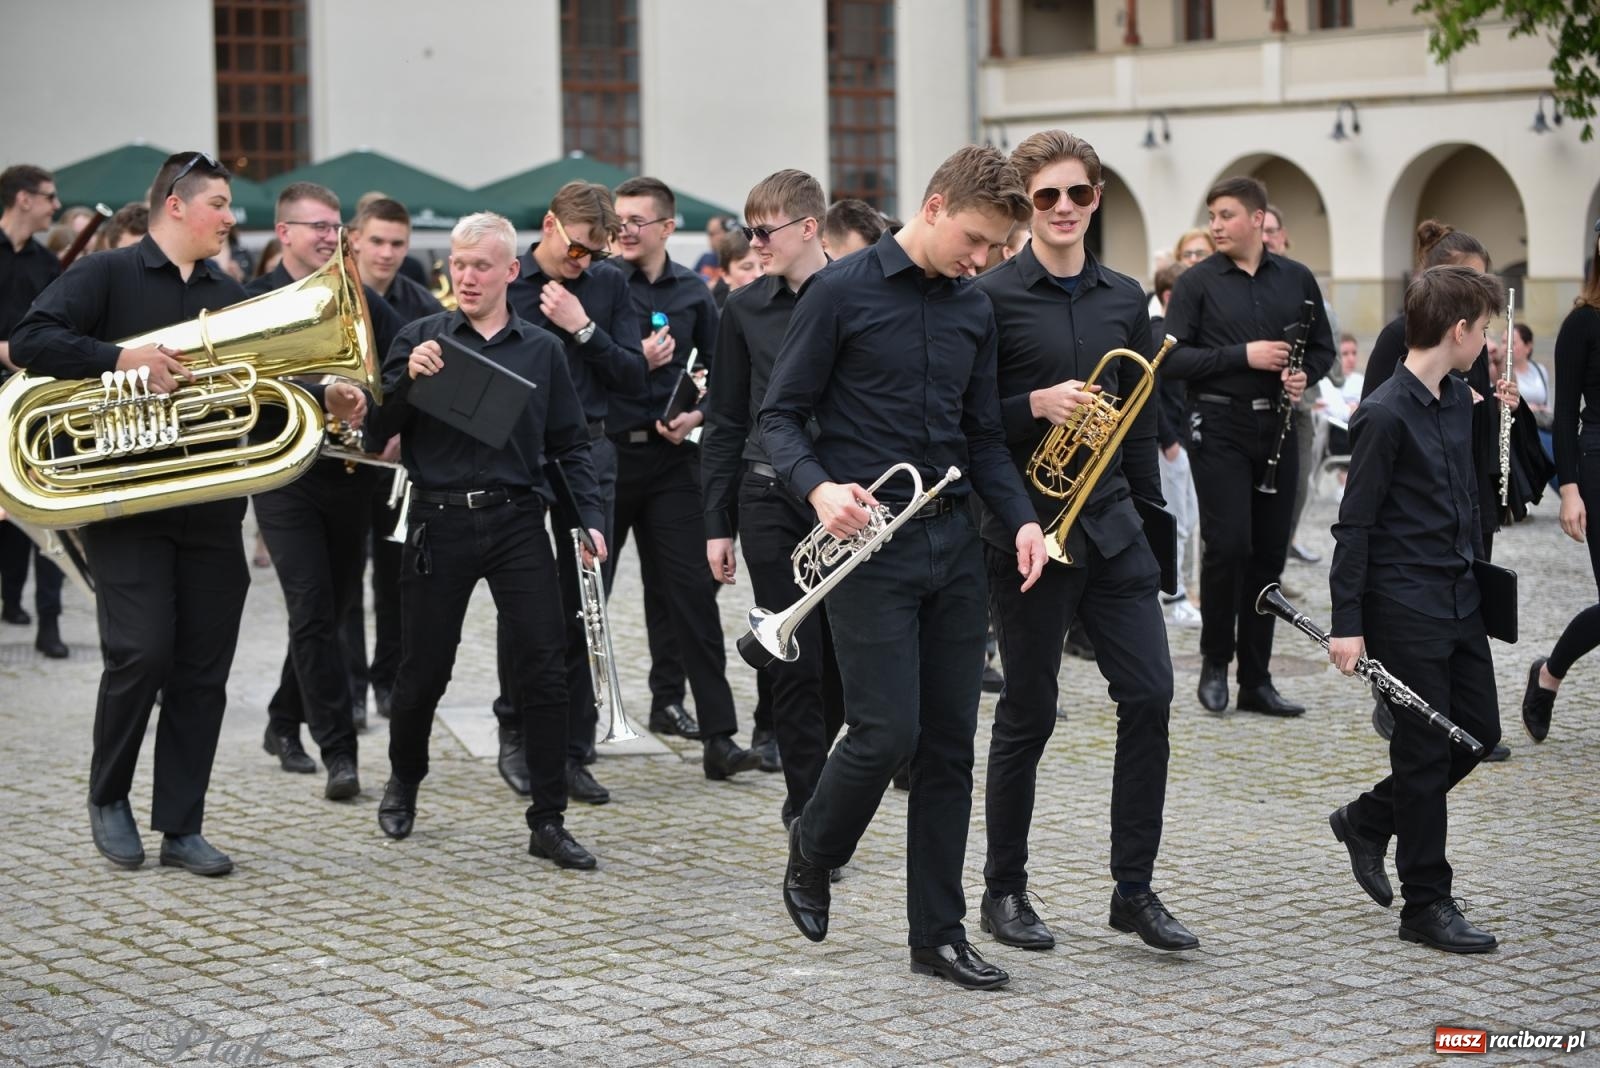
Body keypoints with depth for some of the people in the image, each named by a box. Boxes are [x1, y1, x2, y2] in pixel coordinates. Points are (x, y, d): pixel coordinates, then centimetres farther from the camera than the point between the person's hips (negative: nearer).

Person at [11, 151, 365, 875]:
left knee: (203, 670, 4)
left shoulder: (229, 295, 16)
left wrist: (327, 398, -4)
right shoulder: (107, 276, -2)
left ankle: (182, 827, 12)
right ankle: (107, 796, 11)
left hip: (212, 509, 5)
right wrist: (124, 359, -23)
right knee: (142, 652, -13)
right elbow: (32, 340, -13)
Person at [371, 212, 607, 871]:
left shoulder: (541, 350, 9)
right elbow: (379, 427, 0)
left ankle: (548, 821, 2)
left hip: (517, 521, 1)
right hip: (440, 523, -1)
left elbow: (569, 445, 12)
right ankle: (404, 779, 36)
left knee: (544, 668, -5)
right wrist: (409, 379, -17)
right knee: (425, 668, 8)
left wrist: (589, 517, 0)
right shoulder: (422, 339, 5)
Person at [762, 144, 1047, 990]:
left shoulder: (973, 311, 12)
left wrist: (1020, 517, 0)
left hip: (952, 541, 6)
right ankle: (811, 856, 19)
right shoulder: (840, 292, -5)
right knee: (886, 731, -11)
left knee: (949, 745, 6)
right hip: (869, 541, -6)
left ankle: (938, 934, 14)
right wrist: (819, 487, -22)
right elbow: (781, 415, -4)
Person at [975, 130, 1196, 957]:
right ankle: (1005, 890, 18)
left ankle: (1133, 889, 9)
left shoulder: (1125, 299, 11)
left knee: (1149, 696, -1)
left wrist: (1150, 510, 16)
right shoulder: (993, 297, -6)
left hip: (1111, 525, 5)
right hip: (1029, 531, -5)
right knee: (1027, 715, 3)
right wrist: (1036, 405, -22)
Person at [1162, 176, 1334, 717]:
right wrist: (1243, 355, -16)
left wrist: (1305, 374, -7)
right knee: (1228, 544, -11)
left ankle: (1256, 680, 14)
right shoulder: (1197, 282, -2)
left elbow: (1322, 347, 15)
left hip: (1276, 427, 3)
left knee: (1269, 551, 5)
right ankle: (1215, 661, 10)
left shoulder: (1296, 279, 8)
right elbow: (1171, 358, -8)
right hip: (1219, 428, -3)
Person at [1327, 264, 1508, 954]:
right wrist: (1346, 624, -17)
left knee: (1478, 731, 13)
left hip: (1459, 596, 9)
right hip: (1404, 605, -8)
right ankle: (1427, 907, 10)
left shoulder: (1458, 399, 9)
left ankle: (1367, 821, 30)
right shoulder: (1385, 414, -17)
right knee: (1426, 751, -1)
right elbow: (1354, 524, -16)